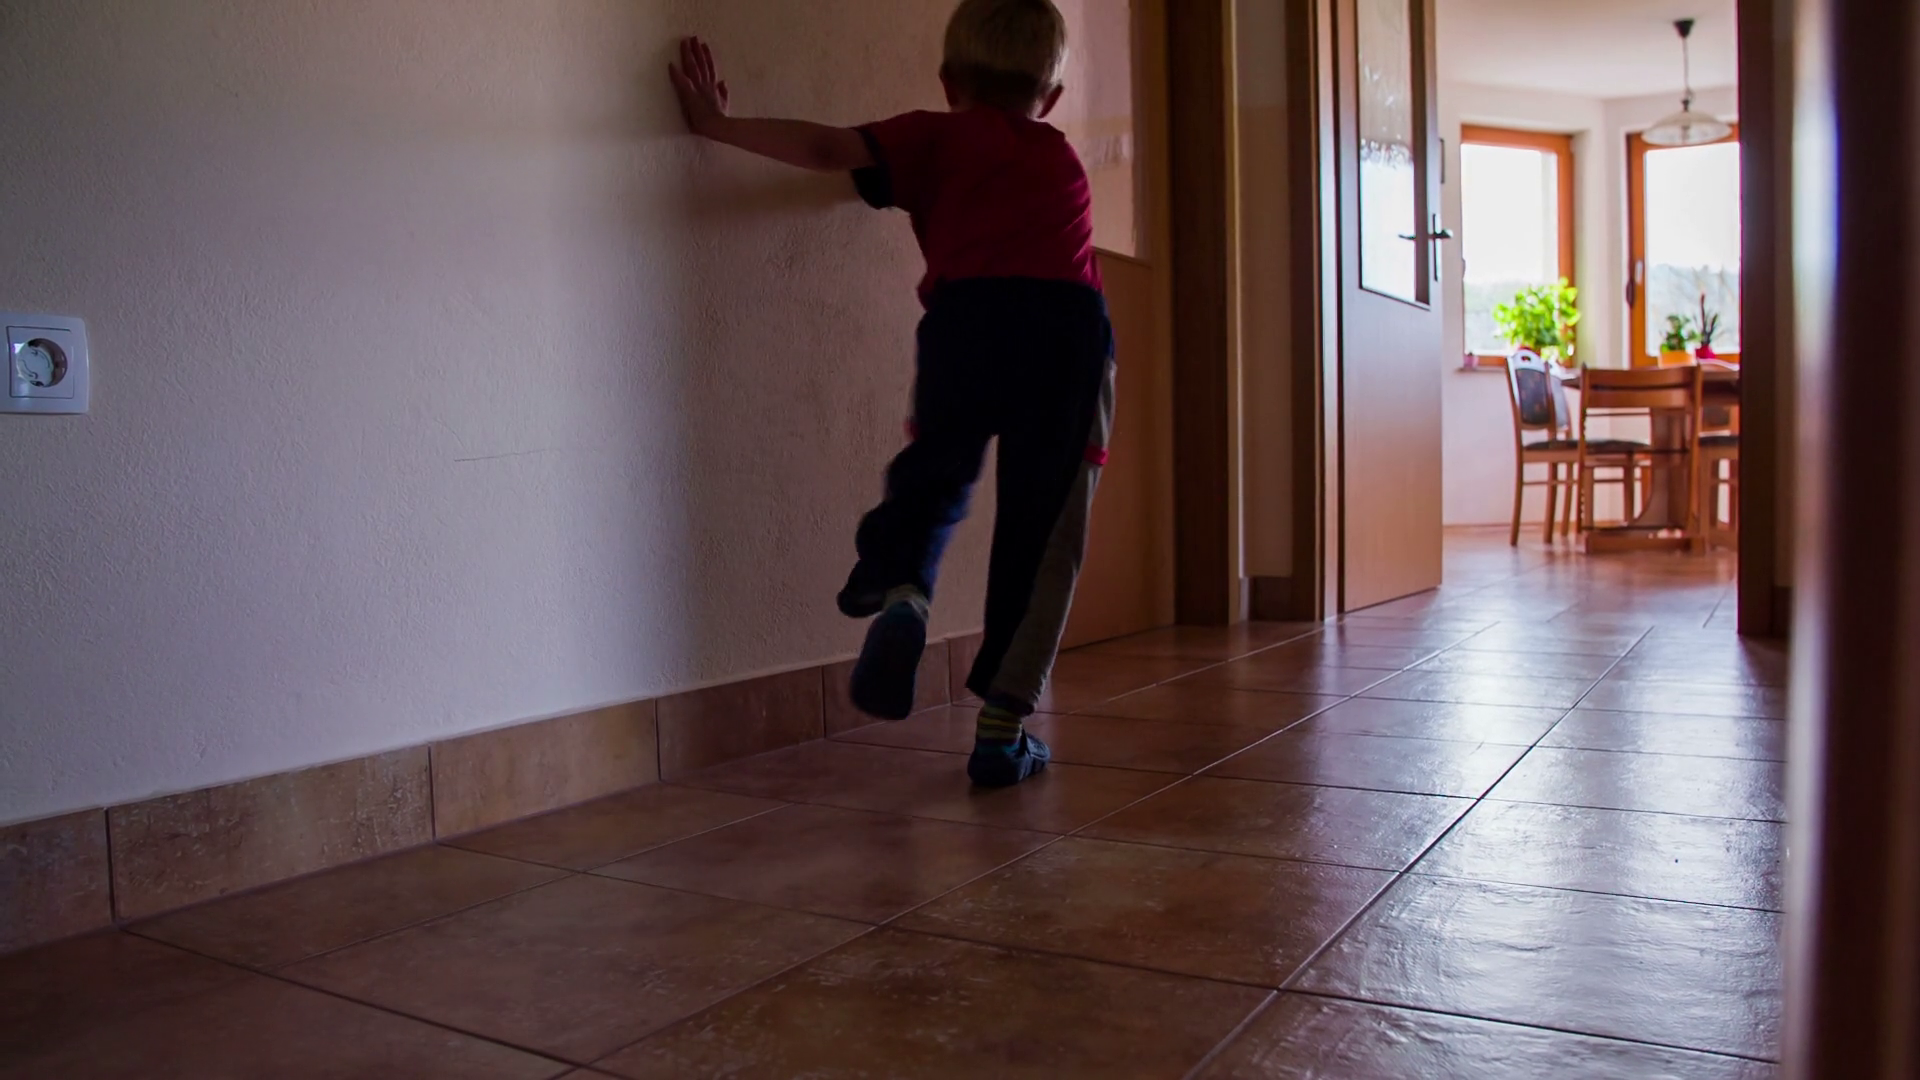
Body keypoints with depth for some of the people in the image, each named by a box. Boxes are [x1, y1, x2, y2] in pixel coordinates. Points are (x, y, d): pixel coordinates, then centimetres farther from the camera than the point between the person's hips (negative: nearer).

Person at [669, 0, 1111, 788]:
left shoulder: (940, 139, 21)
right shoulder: (1063, 160, 33)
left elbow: (830, 148, 9)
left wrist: (721, 125, 18)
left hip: (968, 316, -2)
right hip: (1071, 326, 2)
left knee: (932, 481, 18)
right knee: (1042, 533, 6)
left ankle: (900, 590, -13)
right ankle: (1002, 726, 5)